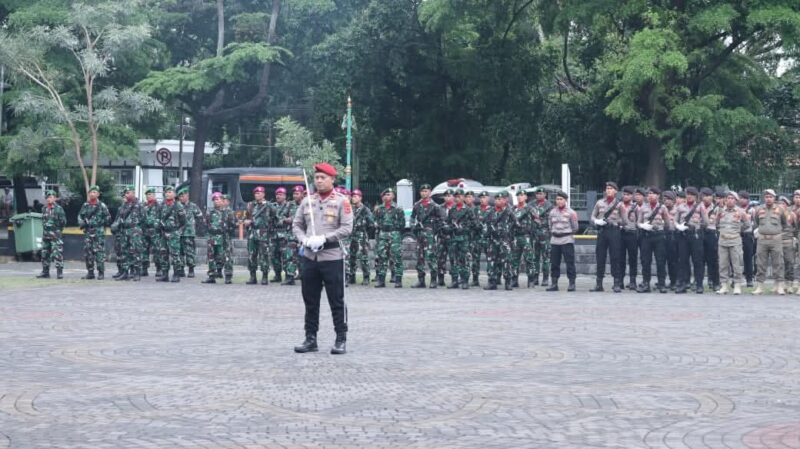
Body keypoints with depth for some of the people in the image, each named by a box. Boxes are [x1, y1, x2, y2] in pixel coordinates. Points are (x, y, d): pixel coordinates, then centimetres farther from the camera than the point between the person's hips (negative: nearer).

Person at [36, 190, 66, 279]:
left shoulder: (58, 209, -6)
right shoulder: (44, 209, 13)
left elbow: (63, 222, -5)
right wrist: (44, 227, 12)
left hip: (55, 235, -6)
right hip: (45, 235, 7)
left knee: (57, 254, -9)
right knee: (45, 254, 9)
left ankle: (60, 272, -7)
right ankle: (45, 272, 17)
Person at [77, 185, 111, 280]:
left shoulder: (102, 205, 0)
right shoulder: (85, 205, 12)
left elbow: (108, 218, 3)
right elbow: (80, 215, 18)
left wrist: (101, 223, -6)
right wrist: (81, 223, 2)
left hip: (99, 233, -5)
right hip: (88, 232, 5)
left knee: (99, 252, -8)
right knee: (87, 252, 5)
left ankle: (101, 273, -4)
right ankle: (90, 272, 13)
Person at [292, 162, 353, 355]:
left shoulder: (341, 201, -3)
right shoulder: (307, 201, 10)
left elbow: (347, 228, -9)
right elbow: (296, 224, 12)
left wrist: (324, 238, -17)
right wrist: (304, 239, -7)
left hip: (332, 257, -5)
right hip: (309, 257, 5)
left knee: (336, 301, 0)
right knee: (310, 301, 9)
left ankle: (341, 339, 8)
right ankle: (310, 339, 18)